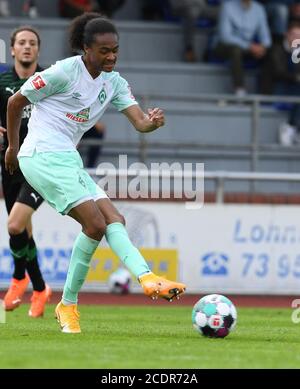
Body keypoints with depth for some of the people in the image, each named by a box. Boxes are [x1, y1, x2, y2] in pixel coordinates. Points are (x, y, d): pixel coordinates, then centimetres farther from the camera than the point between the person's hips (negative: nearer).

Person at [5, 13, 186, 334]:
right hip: (44, 156, -8)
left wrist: (153, 122, -26)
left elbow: (139, 122, -2)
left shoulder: (114, 83, 9)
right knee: (95, 224, -16)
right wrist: (13, 147, 5)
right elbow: (16, 102, -3)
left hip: (67, 160, 8)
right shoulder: (65, 71, -12)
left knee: (114, 220, -2)